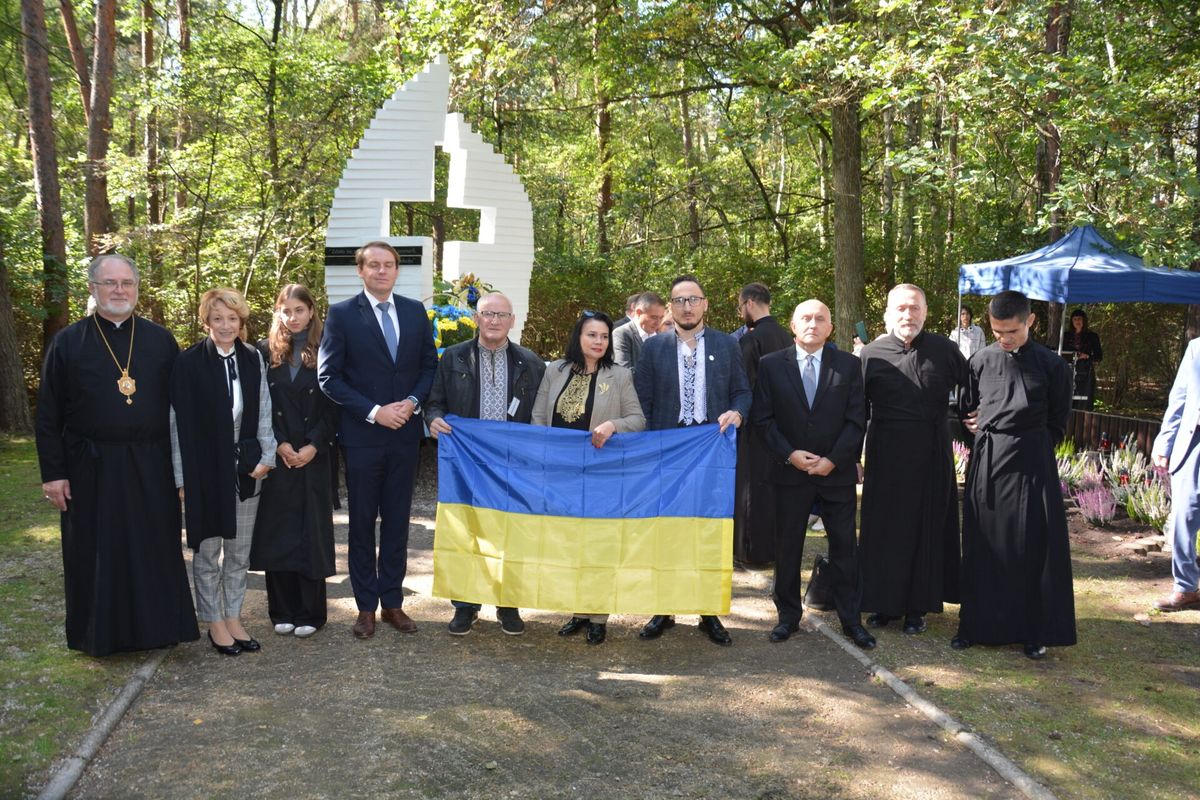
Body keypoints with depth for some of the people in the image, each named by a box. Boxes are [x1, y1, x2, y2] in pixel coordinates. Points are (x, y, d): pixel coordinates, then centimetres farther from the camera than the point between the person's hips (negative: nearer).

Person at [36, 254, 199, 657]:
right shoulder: (68, 343, 1)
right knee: (96, 555, 8)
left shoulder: (161, 340, 5)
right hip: (91, 469, -1)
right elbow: (48, 416, 1)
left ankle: (156, 627, 21)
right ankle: (101, 633, 22)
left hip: (151, 468, 1)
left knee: (156, 552, 7)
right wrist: (52, 473, -5)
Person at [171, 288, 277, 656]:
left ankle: (233, 618, 25)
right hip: (205, 469, -4)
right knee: (208, 550, 7)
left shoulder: (253, 359, 3)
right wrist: (183, 478, -9)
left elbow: (263, 412, 7)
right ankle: (215, 623, 20)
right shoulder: (189, 363, -8)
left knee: (239, 550, 12)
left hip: (246, 469, 4)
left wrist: (266, 457, -2)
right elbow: (179, 423, -7)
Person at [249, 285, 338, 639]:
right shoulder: (265, 352, 5)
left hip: (314, 456, -1)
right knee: (276, 533, 3)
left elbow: (332, 407, -1)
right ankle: (283, 611, 13)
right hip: (276, 456, 1)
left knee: (311, 532, 1)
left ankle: (310, 613, 9)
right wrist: (278, 444, -8)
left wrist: (314, 446, -10)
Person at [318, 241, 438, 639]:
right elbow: (328, 377, -8)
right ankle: (366, 607, 17)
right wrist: (374, 412, -15)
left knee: (397, 521, 10)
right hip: (362, 436, -3)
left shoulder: (415, 311, 6)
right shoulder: (342, 314, -5)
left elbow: (429, 364, 10)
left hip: (405, 433, 3)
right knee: (362, 523, 7)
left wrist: (412, 402, -8)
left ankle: (392, 602, 21)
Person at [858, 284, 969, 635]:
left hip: (931, 455, 0)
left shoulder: (943, 350, -1)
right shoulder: (872, 355, -1)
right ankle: (885, 602, 19)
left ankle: (917, 605, 18)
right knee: (883, 528, 6)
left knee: (926, 527, 7)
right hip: (885, 455, 0)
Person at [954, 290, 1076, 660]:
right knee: (983, 545, 8)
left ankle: (1034, 631, 14)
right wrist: (982, 434, 3)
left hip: (1030, 463, -2)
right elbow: (966, 407, 14)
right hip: (985, 460, 2)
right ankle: (977, 624, 18)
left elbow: (1057, 422, 4)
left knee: (1034, 547, 2)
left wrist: (1032, 447, 0)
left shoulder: (1051, 365, -3)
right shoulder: (981, 361, 3)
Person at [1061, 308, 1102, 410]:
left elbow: (1099, 356, 7)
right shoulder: (1067, 336, 16)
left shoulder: (1092, 336, 10)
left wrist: (1087, 356, -10)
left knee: (1084, 406, -9)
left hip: (1086, 374, -2)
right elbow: (1062, 353, 16)